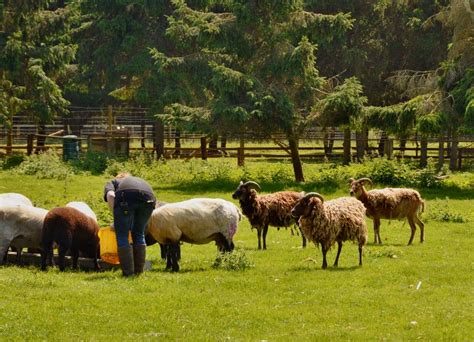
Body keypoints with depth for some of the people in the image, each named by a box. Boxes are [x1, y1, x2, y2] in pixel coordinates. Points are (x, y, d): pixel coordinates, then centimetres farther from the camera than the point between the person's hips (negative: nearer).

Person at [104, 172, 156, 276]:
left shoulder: (112, 183, 33)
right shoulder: (138, 180, 44)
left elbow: (110, 195, 8)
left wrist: (116, 216, 14)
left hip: (126, 196, -4)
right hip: (148, 196, 4)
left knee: (122, 235, 10)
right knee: (139, 234, 22)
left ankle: (128, 272, 7)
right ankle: (139, 271, 25)